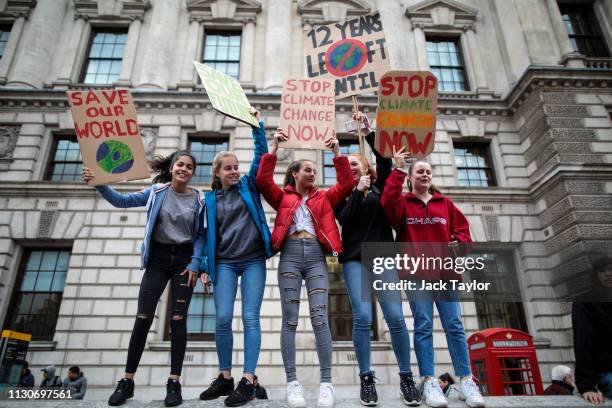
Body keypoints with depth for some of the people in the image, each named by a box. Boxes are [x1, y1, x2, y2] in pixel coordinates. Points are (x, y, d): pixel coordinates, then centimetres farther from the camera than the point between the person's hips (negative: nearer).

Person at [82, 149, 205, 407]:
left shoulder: (198, 199, -1)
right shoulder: (157, 192, 2)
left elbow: (200, 235, 0)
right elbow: (121, 200, 0)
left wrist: (195, 263, -9)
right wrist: (99, 183, -14)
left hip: (184, 260, -1)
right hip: (157, 258, 1)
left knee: (178, 318, -2)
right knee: (143, 316, -1)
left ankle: (174, 382, 5)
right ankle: (127, 380, 12)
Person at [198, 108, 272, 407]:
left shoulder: (249, 186, 8)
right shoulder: (210, 199, 10)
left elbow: (261, 155, 2)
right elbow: (209, 234, 11)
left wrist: (256, 124, -2)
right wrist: (205, 266, 5)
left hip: (254, 261, -1)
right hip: (224, 263, 1)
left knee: (250, 318, -5)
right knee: (222, 319, -4)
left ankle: (249, 380, 0)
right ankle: (225, 377, 13)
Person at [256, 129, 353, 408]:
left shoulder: (323, 198, 20)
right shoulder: (282, 196, 15)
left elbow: (346, 185, 10)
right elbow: (263, 180, 1)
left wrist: (337, 153, 6)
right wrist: (274, 147, -1)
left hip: (316, 256, 1)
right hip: (290, 255, -1)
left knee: (319, 317, -7)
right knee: (290, 319, -2)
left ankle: (326, 383, -2)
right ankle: (292, 382, 2)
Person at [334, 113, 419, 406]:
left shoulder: (379, 187, 15)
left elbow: (385, 161, 0)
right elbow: (345, 220, -4)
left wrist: (369, 132, -5)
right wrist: (358, 191, -6)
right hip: (355, 259, 0)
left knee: (396, 317, -6)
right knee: (362, 317, -9)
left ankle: (406, 378, 6)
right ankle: (366, 378, 2)